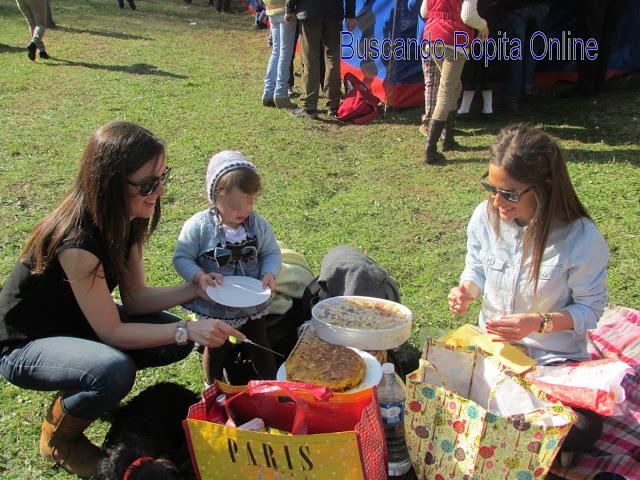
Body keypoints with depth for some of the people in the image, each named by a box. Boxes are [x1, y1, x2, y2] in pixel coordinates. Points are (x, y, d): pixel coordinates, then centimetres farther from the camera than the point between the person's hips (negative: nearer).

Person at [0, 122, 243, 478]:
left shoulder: (124, 220, -10)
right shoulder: (77, 241, -35)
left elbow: (135, 300, -5)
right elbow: (112, 332, -27)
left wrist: (196, 289, -17)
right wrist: (188, 329, -30)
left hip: (78, 321, 8)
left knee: (176, 341, -5)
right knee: (115, 371, -35)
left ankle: (83, 389, 15)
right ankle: (57, 438, -2)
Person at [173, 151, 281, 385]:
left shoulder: (259, 225, -10)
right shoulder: (198, 226, -19)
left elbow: (272, 253, 1)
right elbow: (182, 258, -13)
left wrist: (269, 273, -19)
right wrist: (200, 277, -30)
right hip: (213, 307, -2)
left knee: (260, 347, 20)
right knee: (216, 350, 19)